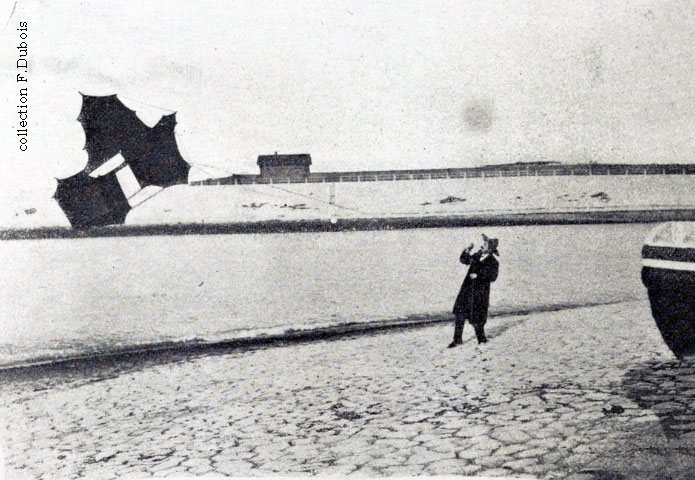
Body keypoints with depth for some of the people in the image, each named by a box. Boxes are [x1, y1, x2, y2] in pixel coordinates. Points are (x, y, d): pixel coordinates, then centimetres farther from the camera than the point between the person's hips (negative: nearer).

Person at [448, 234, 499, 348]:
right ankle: (457, 339, 13)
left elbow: (492, 277, -19)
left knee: (476, 318, 1)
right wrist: (467, 251, 5)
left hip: (480, 292, -6)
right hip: (467, 289, 6)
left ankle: (482, 338, 22)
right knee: (460, 314, 4)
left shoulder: (493, 263, -7)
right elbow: (464, 260, 21)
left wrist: (478, 275, -25)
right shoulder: (477, 256, 11)